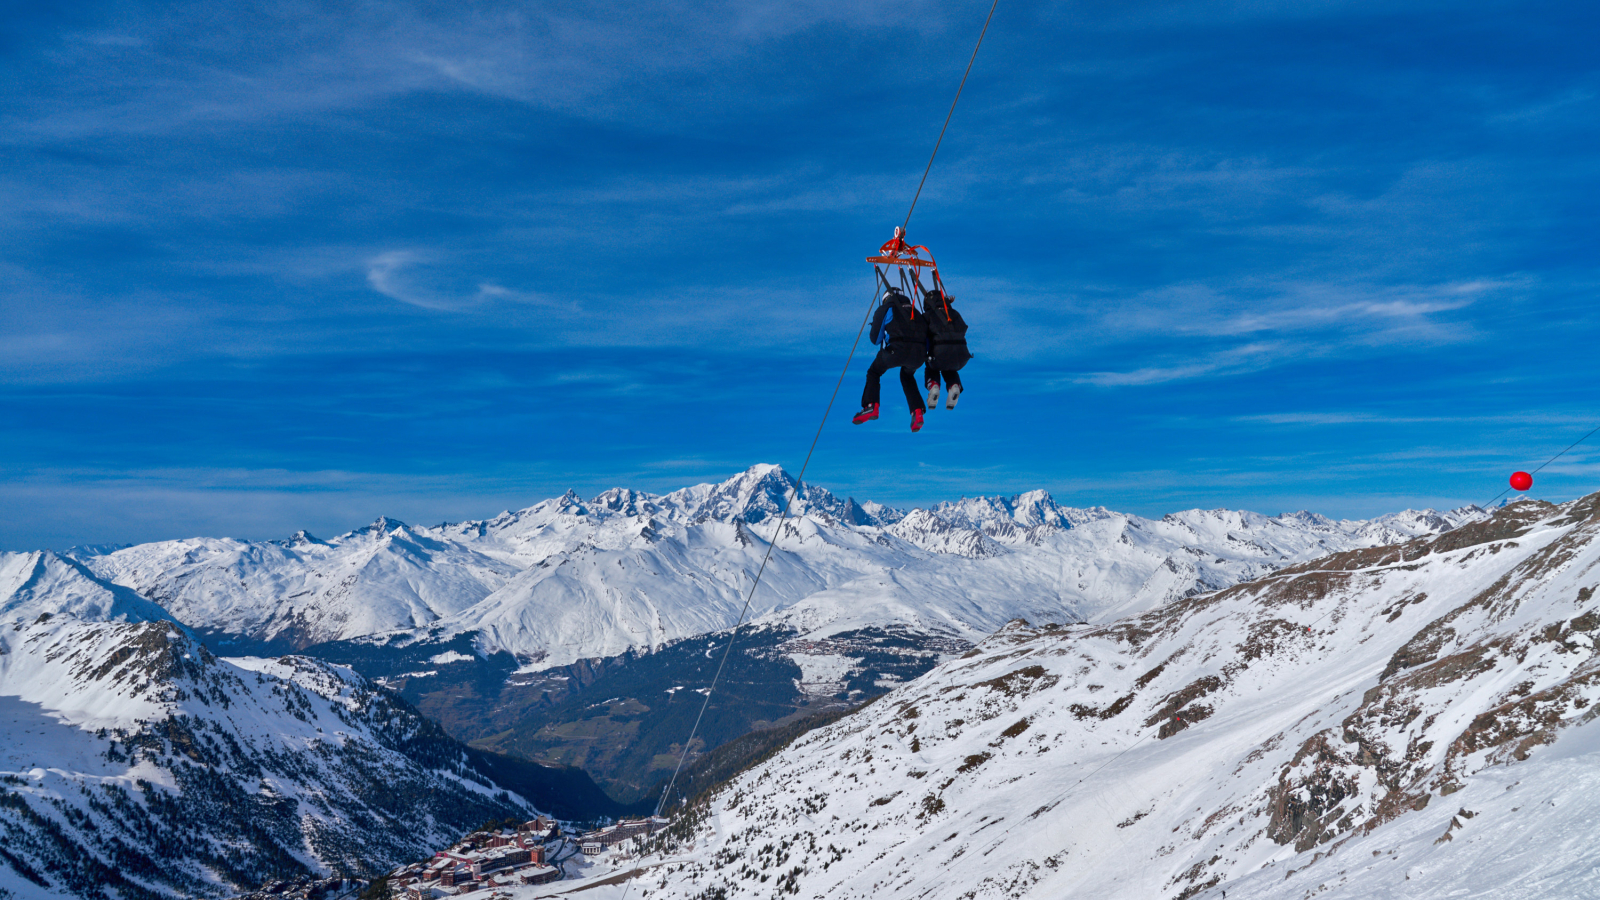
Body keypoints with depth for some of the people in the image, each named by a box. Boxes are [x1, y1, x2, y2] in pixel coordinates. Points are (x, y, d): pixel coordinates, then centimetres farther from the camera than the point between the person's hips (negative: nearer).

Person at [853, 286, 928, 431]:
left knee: (874, 372, 20)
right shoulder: (914, 311, 32)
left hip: (897, 349, -4)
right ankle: (917, 412, 16)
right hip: (918, 352, 4)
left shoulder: (885, 309, 20)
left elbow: (875, 339, 17)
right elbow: (926, 338, 25)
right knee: (907, 376, 32)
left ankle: (871, 407, 2)